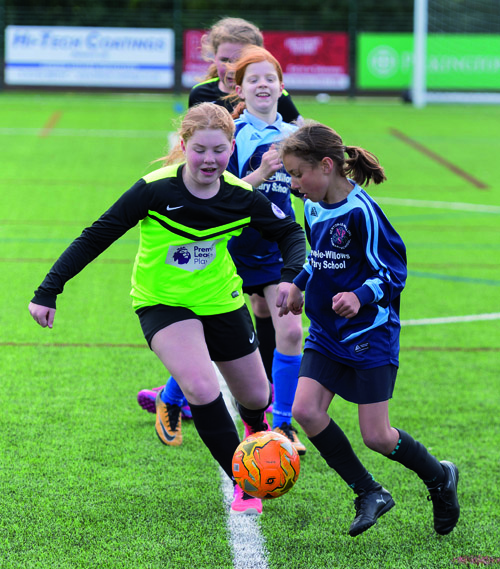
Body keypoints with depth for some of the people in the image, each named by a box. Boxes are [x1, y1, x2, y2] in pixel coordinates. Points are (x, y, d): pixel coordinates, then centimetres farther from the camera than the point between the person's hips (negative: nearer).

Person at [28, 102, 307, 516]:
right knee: (202, 390, -26)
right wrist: (49, 291, -21)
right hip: (162, 302, -3)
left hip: (221, 300, 3)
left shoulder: (241, 198, -15)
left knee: (255, 396, 16)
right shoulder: (155, 190, -25)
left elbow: (290, 231, 0)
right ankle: (243, 484, -8)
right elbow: (96, 236, -19)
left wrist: (290, 276, -19)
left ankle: (258, 430, 56)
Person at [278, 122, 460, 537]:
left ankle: (440, 478, 26)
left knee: (376, 437, -5)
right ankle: (370, 494, 5)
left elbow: (394, 272, -17)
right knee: (305, 410, -11)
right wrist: (300, 284, 24)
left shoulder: (361, 213, -21)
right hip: (327, 332, 7)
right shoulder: (314, 208, 3)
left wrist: (360, 297, -31)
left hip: (370, 335, -7)